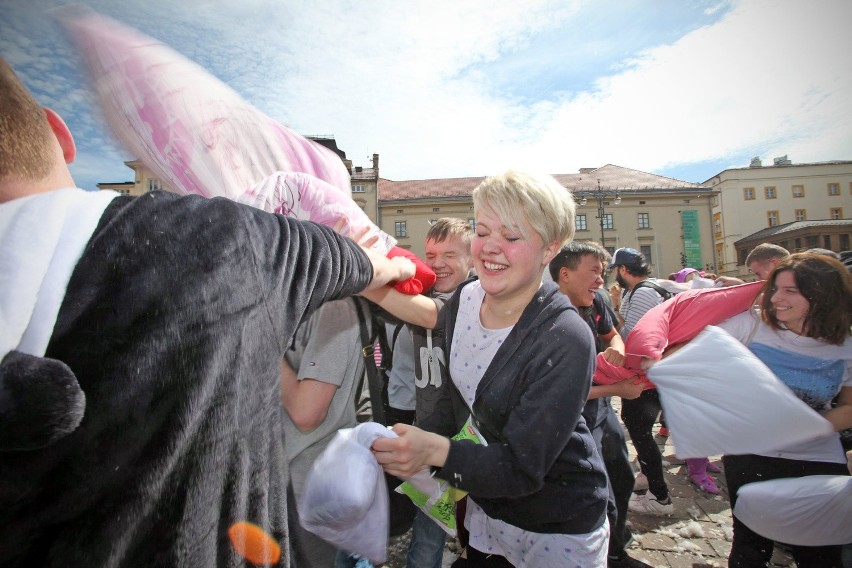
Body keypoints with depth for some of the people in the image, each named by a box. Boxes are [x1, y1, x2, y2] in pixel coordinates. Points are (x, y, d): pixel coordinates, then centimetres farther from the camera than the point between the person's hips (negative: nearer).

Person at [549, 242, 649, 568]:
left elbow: (612, 334, 14)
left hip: (603, 412, 9)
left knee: (623, 483, 26)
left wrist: (616, 349, -9)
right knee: (603, 506, 2)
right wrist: (614, 389, -26)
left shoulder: (595, 302, -6)